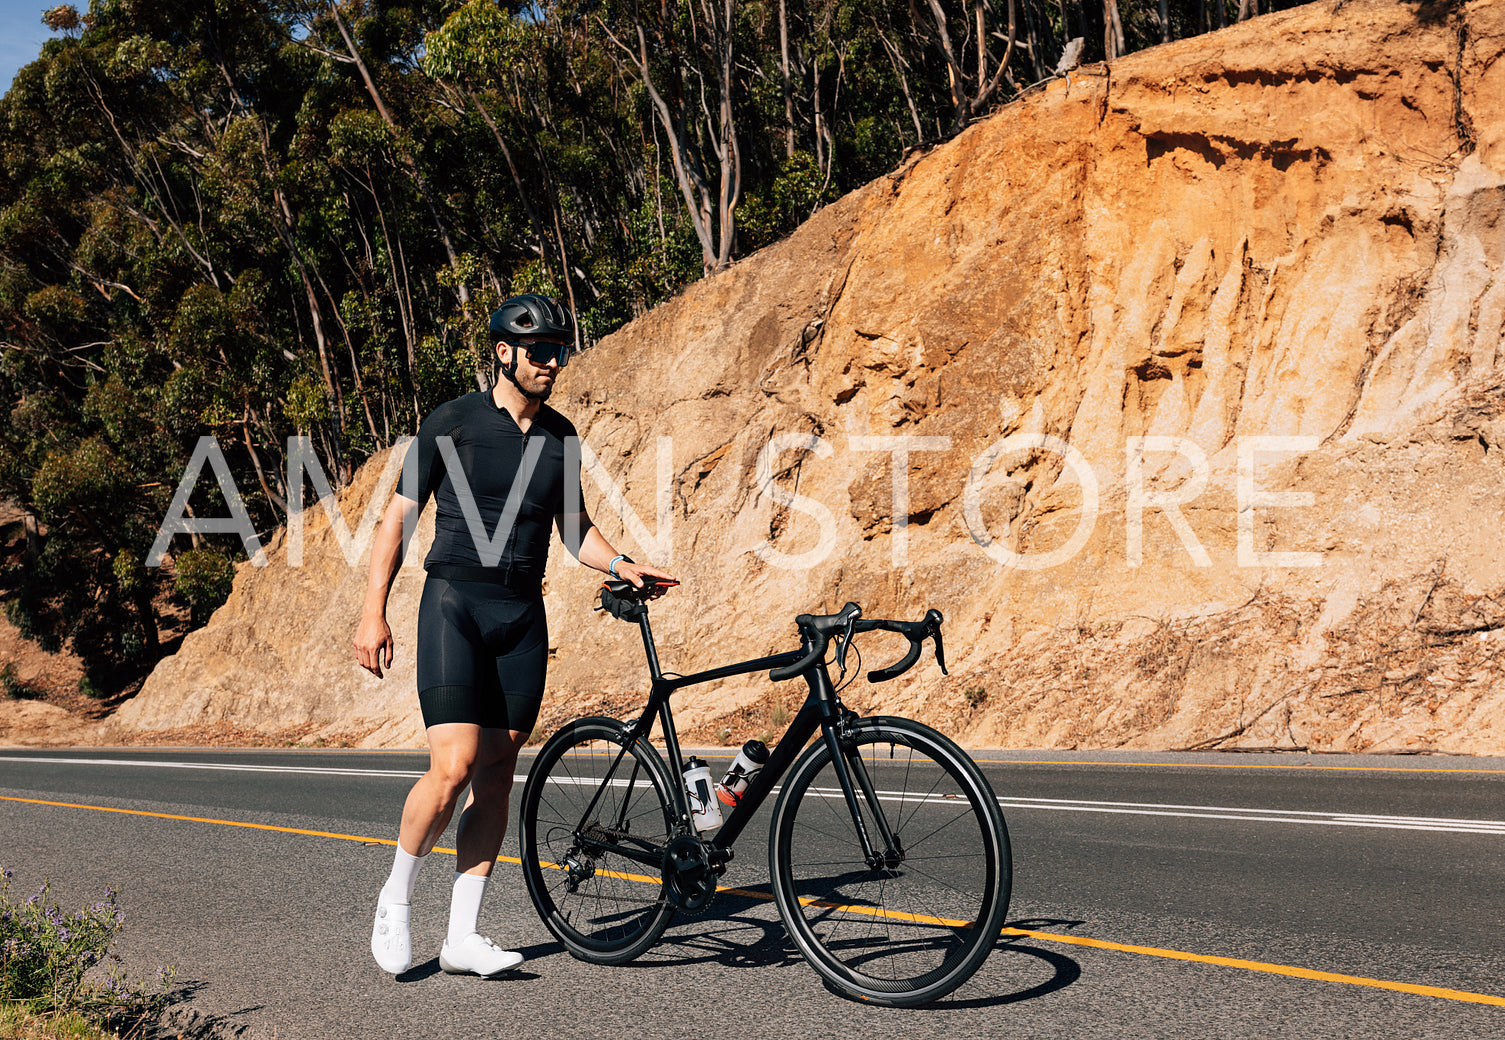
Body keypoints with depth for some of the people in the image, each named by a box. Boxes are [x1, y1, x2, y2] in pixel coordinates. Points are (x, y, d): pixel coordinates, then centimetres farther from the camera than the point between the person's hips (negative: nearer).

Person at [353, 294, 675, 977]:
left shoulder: (559, 435, 11)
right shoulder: (452, 423, -3)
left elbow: (574, 527, 19)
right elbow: (400, 516, 0)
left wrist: (620, 566, 0)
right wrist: (373, 613, -6)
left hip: (523, 615, 5)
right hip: (454, 606, -5)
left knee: (496, 777, 3)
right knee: (454, 768, -16)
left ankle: (462, 938, 10)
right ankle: (396, 895, 10)